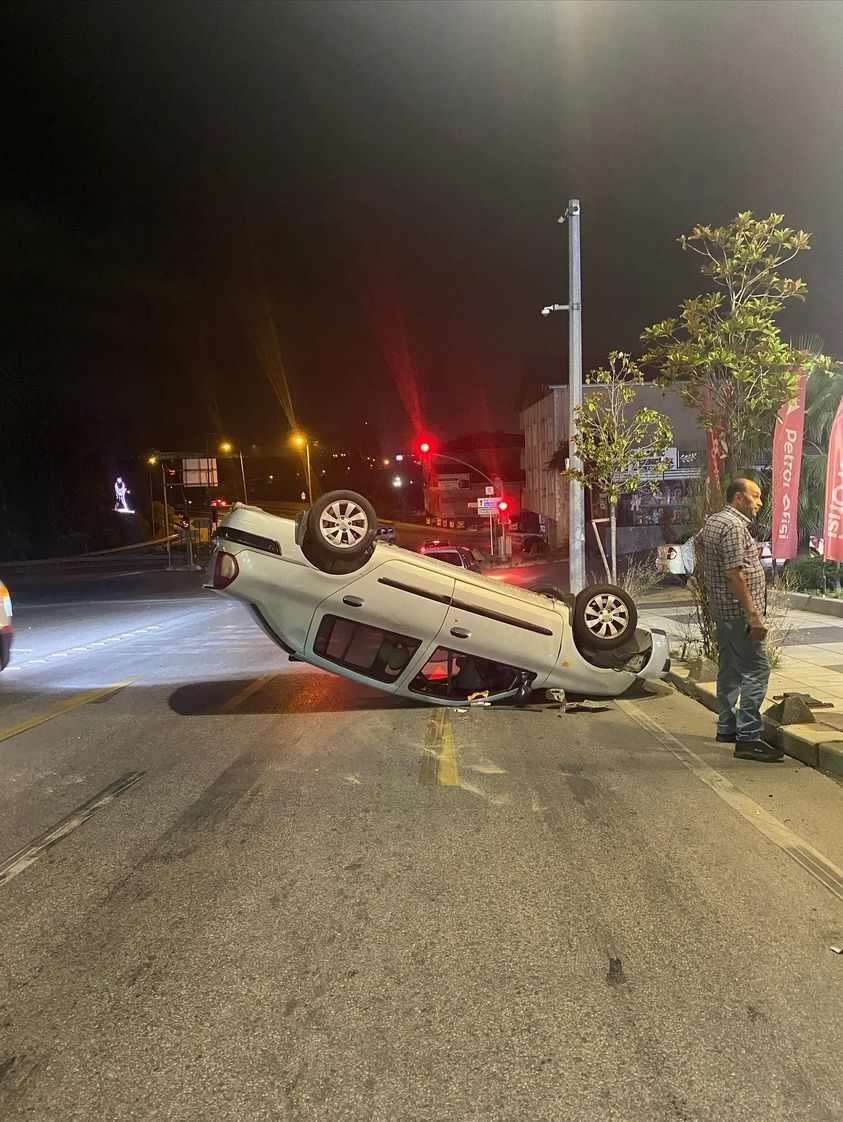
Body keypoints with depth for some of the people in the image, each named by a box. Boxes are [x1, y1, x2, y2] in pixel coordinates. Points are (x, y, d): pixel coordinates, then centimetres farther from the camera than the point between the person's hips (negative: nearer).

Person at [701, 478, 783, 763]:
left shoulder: (713, 522, 14)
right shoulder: (734, 526, -16)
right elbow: (734, 573, -23)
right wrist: (753, 615, -23)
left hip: (723, 611, 10)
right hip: (739, 612, -10)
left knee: (730, 669, 16)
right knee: (755, 671, -8)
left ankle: (727, 726, 24)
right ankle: (748, 738, -7)